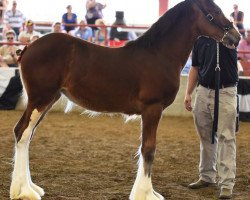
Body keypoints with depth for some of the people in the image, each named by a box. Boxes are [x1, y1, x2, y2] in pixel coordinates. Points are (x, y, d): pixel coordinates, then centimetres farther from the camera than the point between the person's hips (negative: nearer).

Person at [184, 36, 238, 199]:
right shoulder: (200, 39, 8)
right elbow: (195, 68, 13)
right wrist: (188, 93, 8)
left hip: (225, 92, -5)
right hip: (203, 92, 5)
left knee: (226, 137, -5)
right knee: (205, 136, 14)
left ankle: (227, 184, -4)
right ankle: (207, 177, 27)